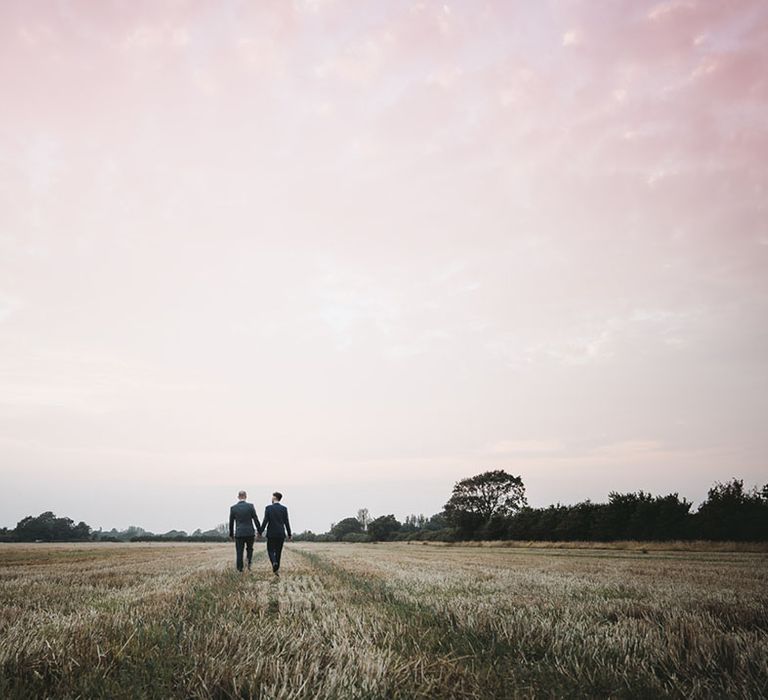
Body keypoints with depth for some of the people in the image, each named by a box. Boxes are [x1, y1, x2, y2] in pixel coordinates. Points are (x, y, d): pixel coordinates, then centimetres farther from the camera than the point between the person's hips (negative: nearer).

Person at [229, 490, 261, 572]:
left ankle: (240, 569, 1)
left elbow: (231, 522, 7)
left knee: (239, 552, 6)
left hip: (239, 533, 0)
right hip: (250, 532, 0)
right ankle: (249, 562, -1)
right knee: (249, 549, 20)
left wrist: (231, 534, 18)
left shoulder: (233, 508, 1)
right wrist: (259, 531, 5)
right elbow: (256, 519, -4)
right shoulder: (250, 506, -4)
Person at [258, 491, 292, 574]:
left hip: (271, 534, -2)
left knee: (270, 550, 10)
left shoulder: (268, 508, -6)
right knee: (278, 552, 12)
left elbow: (265, 521, -10)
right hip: (281, 534, 2)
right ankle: (276, 569, 12)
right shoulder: (284, 508, -2)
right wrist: (289, 534, 3)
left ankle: (274, 562, -18)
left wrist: (260, 532, -3)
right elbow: (286, 522, -3)